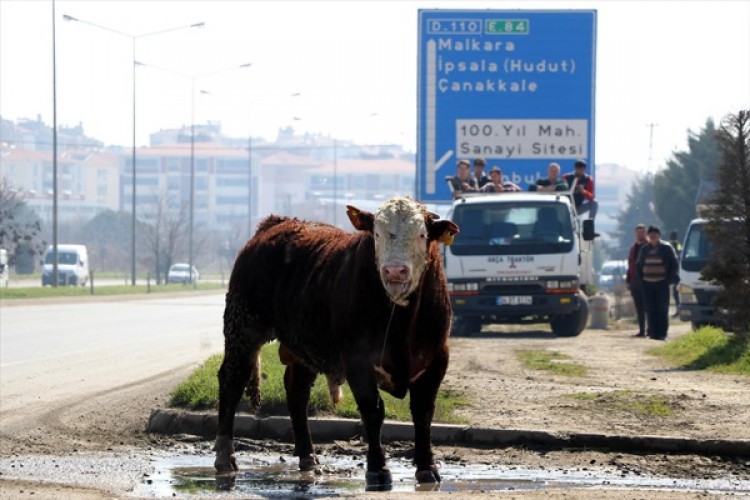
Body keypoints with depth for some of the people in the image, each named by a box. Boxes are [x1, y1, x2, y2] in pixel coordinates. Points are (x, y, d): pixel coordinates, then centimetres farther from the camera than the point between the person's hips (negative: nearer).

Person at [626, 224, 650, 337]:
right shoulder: (633, 248, 18)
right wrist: (628, 280, 14)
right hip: (635, 281, 6)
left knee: (647, 307, -5)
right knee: (639, 308, 7)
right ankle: (641, 330, 10)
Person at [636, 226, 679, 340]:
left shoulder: (666, 248, 2)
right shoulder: (644, 249, 13)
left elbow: (674, 264, 4)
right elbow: (638, 265, 22)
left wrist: (669, 279, -4)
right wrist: (641, 278, 10)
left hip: (662, 284, -3)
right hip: (647, 284, 3)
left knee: (662, 309, -5)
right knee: (650, 310, 1)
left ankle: (662, 333, -3)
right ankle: (652, 332, 4)